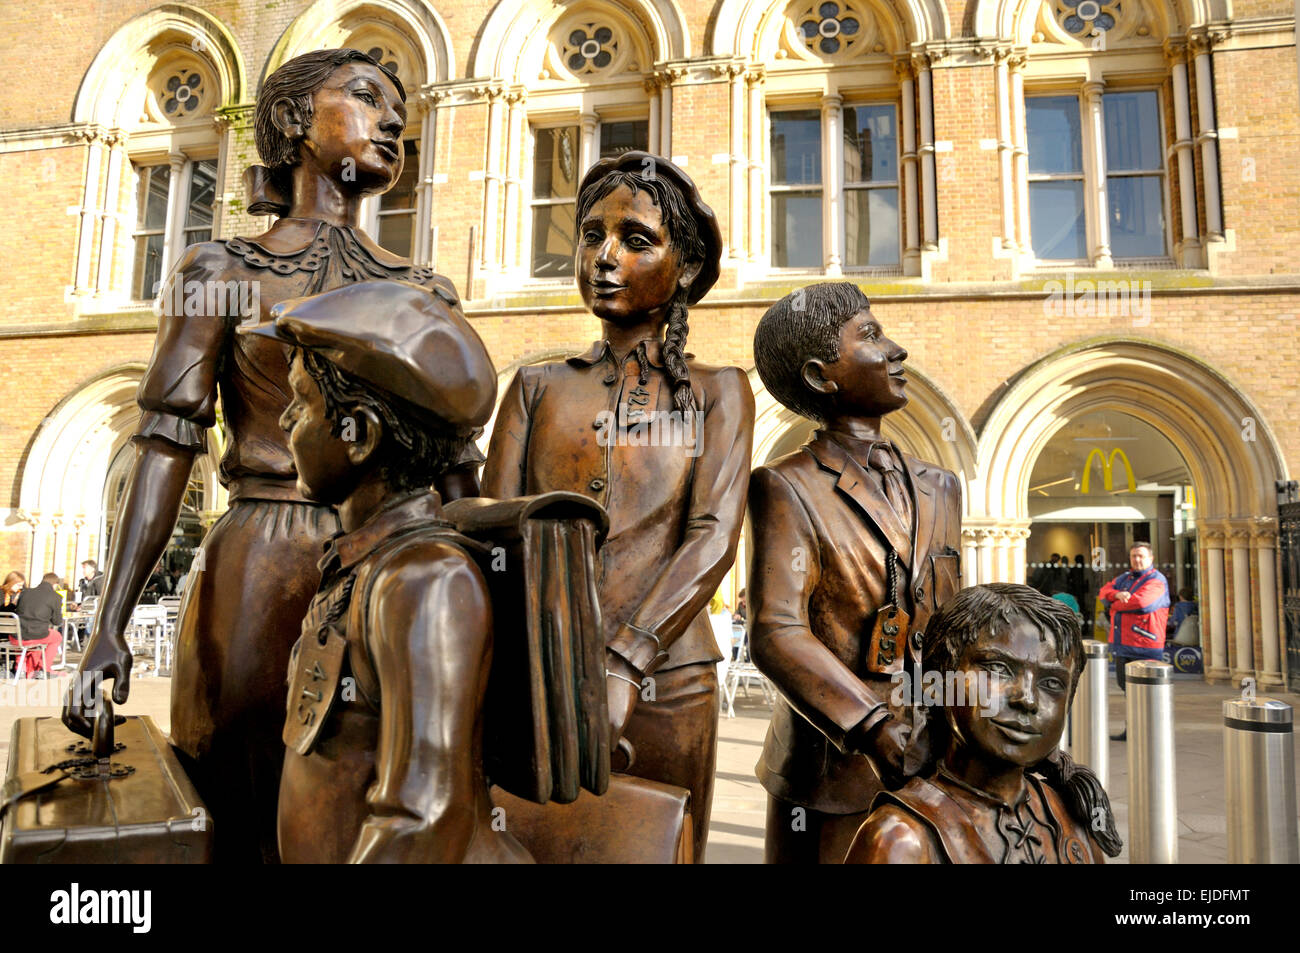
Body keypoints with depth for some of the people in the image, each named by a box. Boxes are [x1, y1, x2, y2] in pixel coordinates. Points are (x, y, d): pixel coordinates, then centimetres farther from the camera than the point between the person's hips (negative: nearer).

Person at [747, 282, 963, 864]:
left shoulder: (938, 488, 10)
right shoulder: (787, 489, -9)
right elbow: (776, 633, -21)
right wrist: (876, 732, -31)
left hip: (931, 772, 5)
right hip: (834, 773, -5)